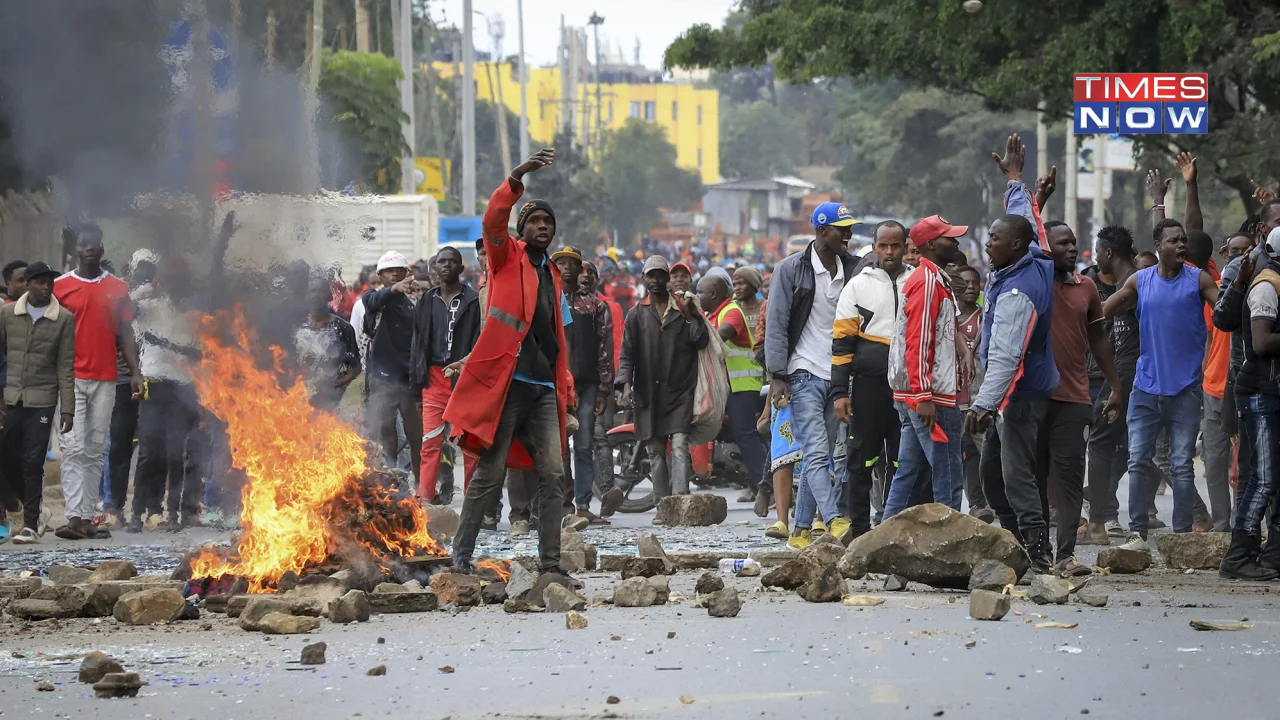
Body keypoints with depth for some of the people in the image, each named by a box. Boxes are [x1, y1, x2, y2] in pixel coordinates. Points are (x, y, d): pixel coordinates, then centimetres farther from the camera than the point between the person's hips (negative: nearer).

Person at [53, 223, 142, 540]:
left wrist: (135, 372, 2)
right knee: (74, 448, -11)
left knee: (95, 451, 4)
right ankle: (75, 517, -17)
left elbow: (125, 334, 11)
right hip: (71, 379, -2)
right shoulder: (60, 287, 4)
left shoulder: (117, 289, 10)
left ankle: (88, 518, 5)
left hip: (105, 380, 2)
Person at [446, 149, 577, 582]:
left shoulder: (553, 278, 22)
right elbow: (493, 220, -15)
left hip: (543, 388, 6)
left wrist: (566, 386, 15)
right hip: (505, 382, -6)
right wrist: (519, 177, -29)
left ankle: (550, 563, 2)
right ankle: (461, 556, 3)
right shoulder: (508, 258, 5)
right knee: (490, 473, -5)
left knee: (552, 475, -1)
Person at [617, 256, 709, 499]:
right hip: (648, 394, 2)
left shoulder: (684, 308, 9)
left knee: (680, 446, -14)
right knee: (655, 451, 4)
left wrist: (688, 315, -9)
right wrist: (626, 384, -7)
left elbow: (701, 341, 2)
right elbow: (627, 353, 6)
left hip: (680, 390, -2)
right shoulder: (637, 314, 11)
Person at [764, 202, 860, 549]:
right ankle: (835, 521, -27)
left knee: (820, 458, 5)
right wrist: (777, 377, -11)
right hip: (804, 375, -5)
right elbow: (776, 326, -4)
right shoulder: (791, 269, -2)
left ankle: (801, 530, 10)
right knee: (816, 453, -15)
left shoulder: (852, 269, 10)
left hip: (839, 377, 5)